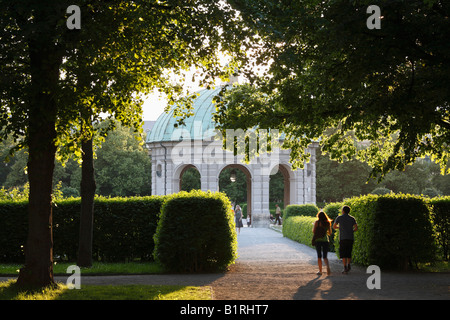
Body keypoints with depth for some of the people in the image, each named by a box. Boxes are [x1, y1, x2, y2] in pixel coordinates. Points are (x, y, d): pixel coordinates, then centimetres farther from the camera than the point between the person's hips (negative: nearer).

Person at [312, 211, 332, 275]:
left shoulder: (317, 222, -3)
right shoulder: (328, 223, 5)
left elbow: (313, 231, -4)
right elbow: (330, 233, 11)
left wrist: (313, 228, 17)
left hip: (318, 240, -2)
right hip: (325, 240, 2)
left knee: (319, 256, 9)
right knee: (325, 257, 5)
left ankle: (320, 271, 11)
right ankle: (328, 267, -22)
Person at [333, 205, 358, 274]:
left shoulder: (339, 218, 3)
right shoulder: (352, 218, 9)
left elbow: (334, 227, 12)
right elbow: (356, 228, 1)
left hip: (343, 238, -3)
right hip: (351, 238, 3)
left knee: (343, 253, -1)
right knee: (349, 253, 18)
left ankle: (345, 268, -9)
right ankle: (348, 265, 6)